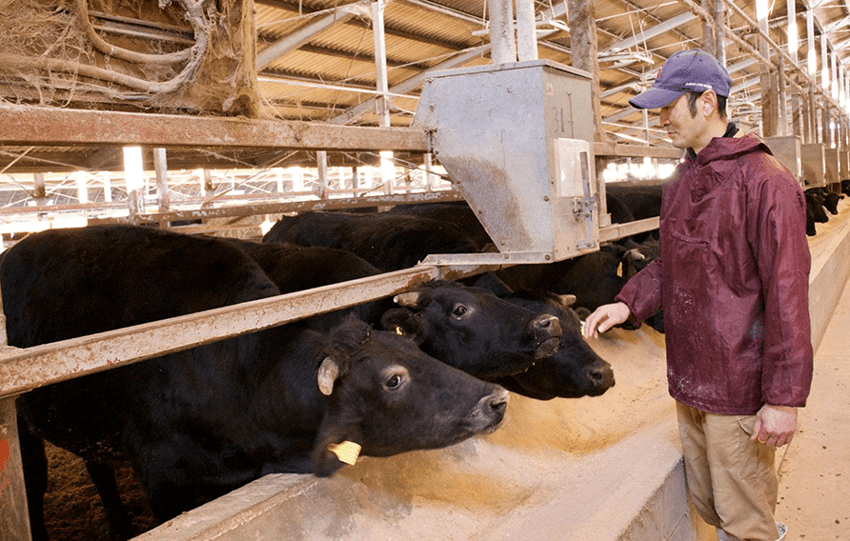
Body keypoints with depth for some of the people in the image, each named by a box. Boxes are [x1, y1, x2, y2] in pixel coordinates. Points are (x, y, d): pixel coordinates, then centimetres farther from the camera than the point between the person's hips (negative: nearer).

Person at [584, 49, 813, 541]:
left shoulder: (764, 181, -16)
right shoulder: (683, 182, 11)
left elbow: (787, 294, -19)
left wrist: (785, 397, -19)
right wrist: (628, 304, 2)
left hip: (739, 388, -8)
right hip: (688, 379, 8)